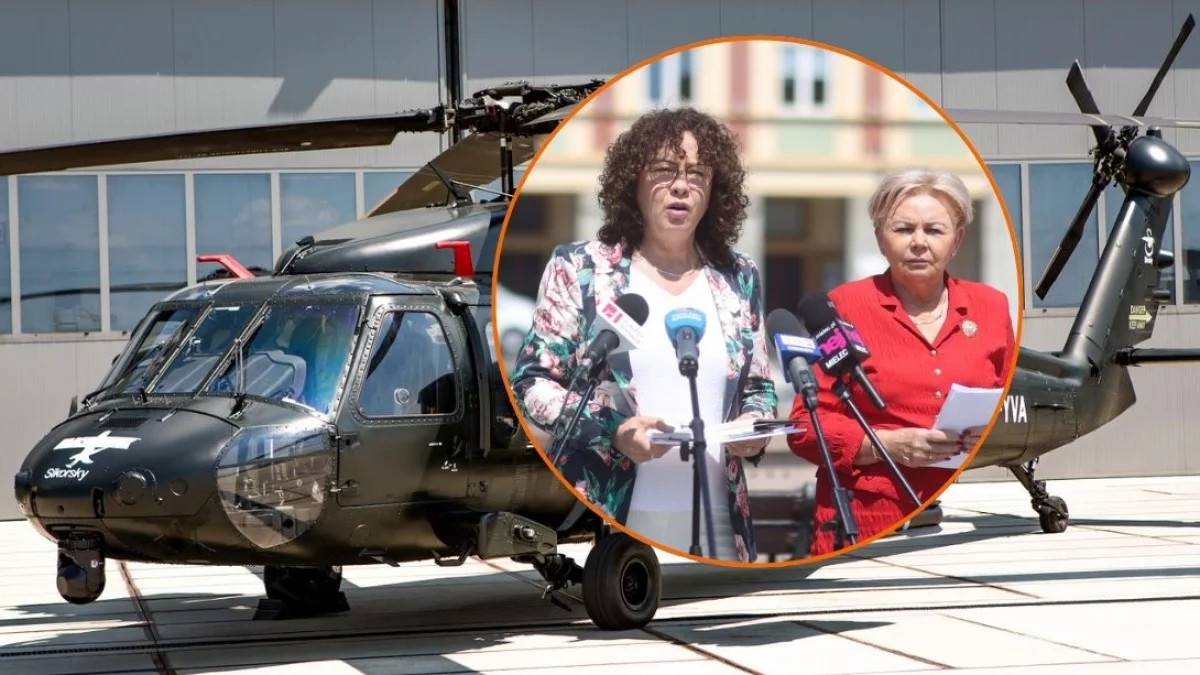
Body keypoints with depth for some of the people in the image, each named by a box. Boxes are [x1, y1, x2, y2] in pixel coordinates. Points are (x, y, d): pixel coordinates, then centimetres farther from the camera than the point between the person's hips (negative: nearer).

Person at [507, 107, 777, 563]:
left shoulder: (738, 280, 12)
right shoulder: (578, 269, 1)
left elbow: (759, 388, 19)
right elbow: (530, 384, -2)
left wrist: (754, 426, -3)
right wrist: (612, 431, -16)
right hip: (604, 525, -3)